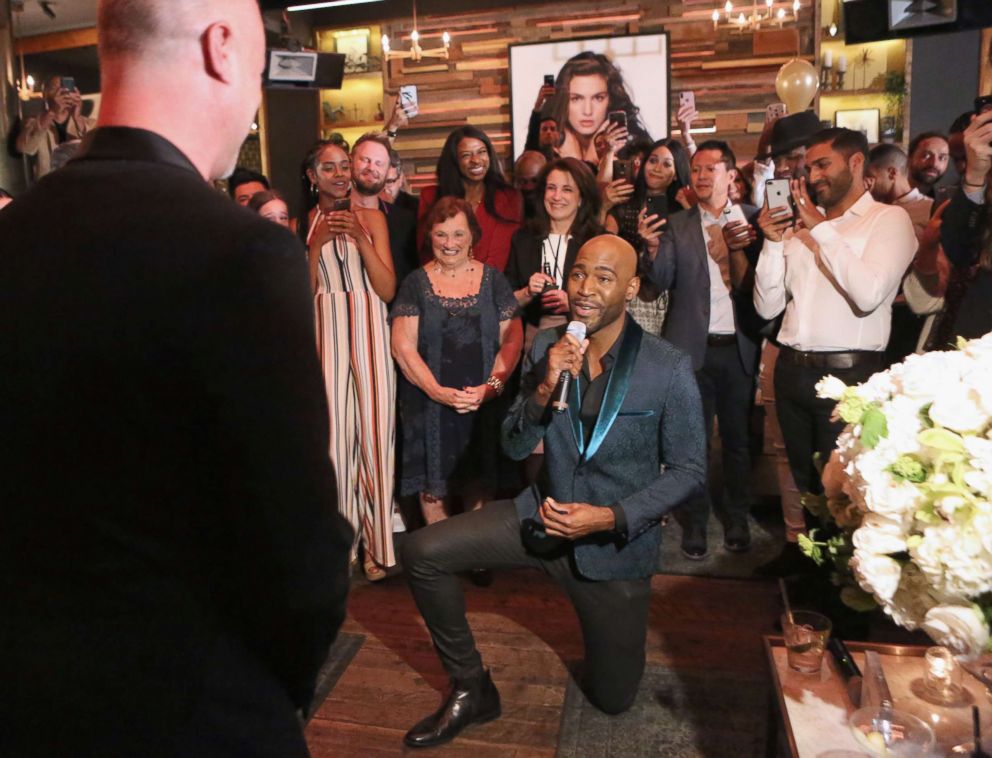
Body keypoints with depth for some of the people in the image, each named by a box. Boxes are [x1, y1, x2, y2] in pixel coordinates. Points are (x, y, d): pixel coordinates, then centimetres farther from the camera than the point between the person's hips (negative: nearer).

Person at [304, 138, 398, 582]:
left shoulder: (371, 217, 8)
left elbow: (388, 290, 0)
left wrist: (360, 237, -10)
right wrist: (316, 243, -8)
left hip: (369, 333, 0)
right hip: (324, 335, 0)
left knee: (374, 432, -2)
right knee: (333, 433, -3)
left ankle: (377, 543, 11)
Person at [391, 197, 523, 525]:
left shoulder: (493, 280, 5)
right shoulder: (416, 283, 3)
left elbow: (511, 340, 1)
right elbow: (403, 346, -4)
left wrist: (491, 386, -14)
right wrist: (438, 391, -15)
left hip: (485, 404, 1)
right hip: (430, 405, 0)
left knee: (480, 484, 7)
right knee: (434, 484, 6)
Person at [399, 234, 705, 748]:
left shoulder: (670, 370, -17)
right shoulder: (545, 348, -7)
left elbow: (689, 470, -10)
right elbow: (514, 449, -4)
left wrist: (609, 517, -22)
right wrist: (544, 390, -24)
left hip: (616, 543, -2)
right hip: (544, 515, 3)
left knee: (612, 699, 12)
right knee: (423, 552, -15)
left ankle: (603, 622, 47)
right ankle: (472, 691, 6)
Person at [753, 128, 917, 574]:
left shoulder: (889, 219, -4)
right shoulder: (802, 225, 10)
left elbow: (869, 294, -21)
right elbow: (767, 307, 5)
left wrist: (822, 230, -15)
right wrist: (773, 242, -6)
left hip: (849, 373, -5)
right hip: (792, 369, 5)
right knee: (803, 478, 21)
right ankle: (807, 550, 40)